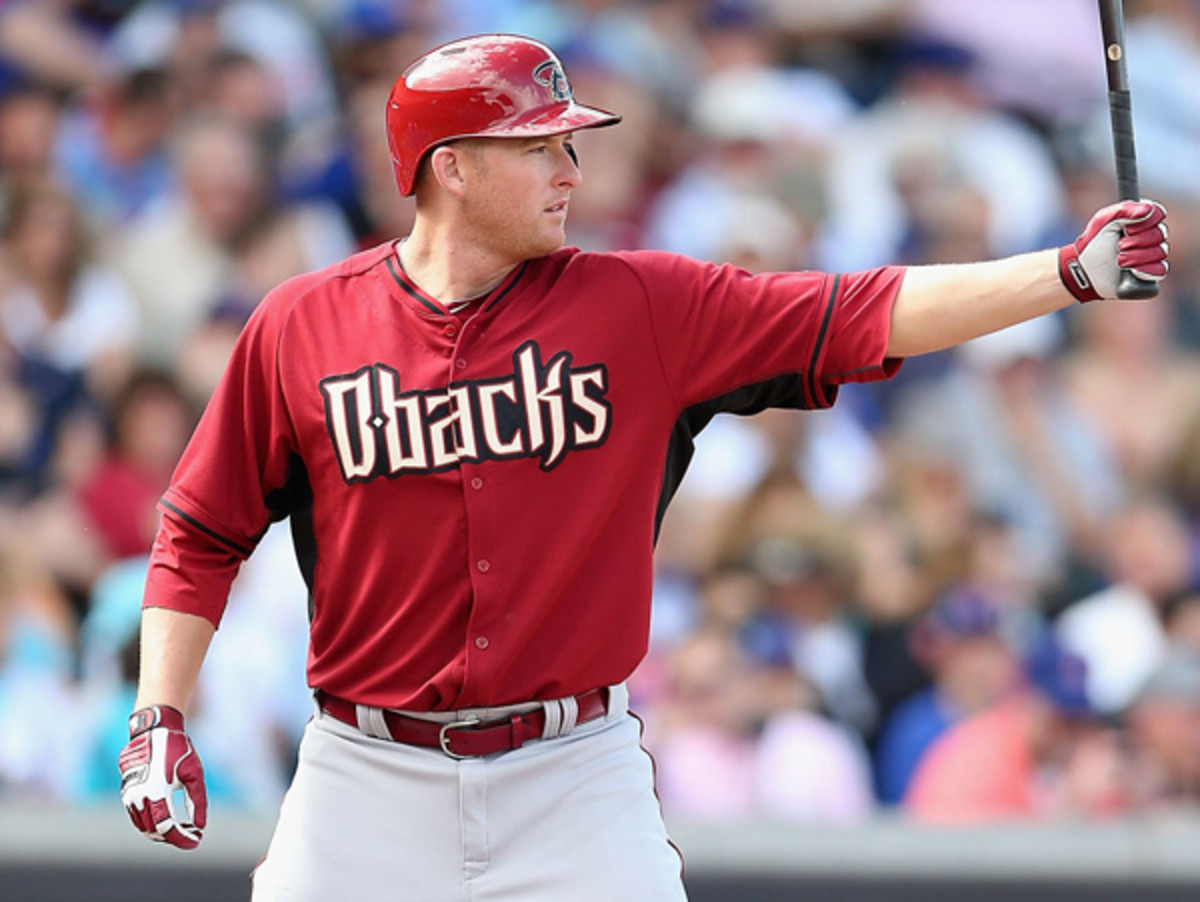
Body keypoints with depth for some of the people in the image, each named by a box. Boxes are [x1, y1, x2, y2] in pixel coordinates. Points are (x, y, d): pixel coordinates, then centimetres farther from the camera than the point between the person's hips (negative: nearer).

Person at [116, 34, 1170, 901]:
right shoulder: (301, 327, -1)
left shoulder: (644, 308, 0)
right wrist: (160, 720, -3)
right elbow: (203, 534, 6)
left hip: (575, 778, 1)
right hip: (371, 779, 0)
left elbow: (861, 316, -7)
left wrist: (1072, 271, -16)